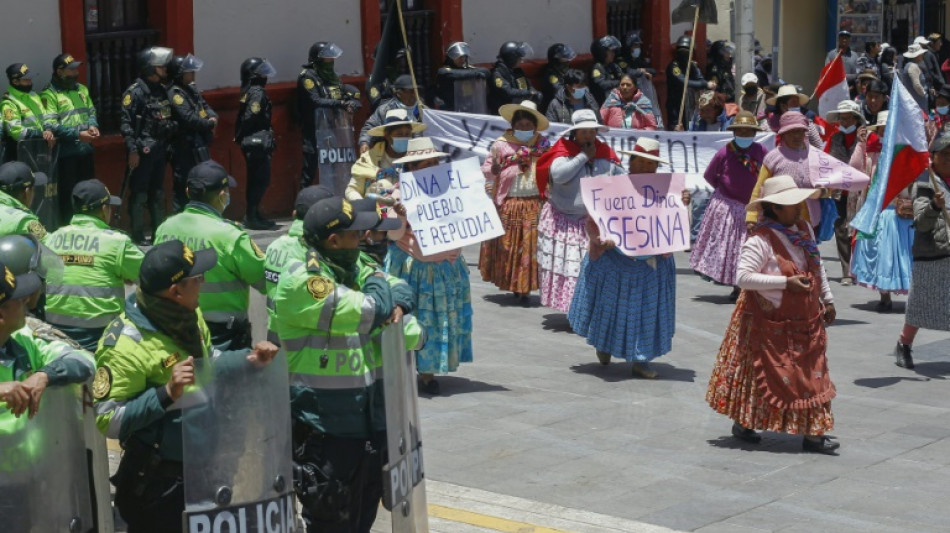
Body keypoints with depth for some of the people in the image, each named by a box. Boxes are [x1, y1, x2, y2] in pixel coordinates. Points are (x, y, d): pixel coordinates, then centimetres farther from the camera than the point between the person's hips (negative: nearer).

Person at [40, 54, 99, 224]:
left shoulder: (82, 89, 14)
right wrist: (77, 134, -22)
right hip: (65, 152, -7)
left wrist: (92, 125, -4)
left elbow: (92, 112, 19)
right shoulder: (49, 94, -9)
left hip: (86, 149, 7)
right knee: (68, 193, -1)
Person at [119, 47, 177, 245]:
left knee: (157, 192, 14)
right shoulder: (135, 92, -12)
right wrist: (132, 150, -20)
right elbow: (125, 122, -16)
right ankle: (138, 235, 0)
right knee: (139, 194, -3)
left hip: (160, 148, 8)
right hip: (143, 150, -8)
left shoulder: (161, 90, 13)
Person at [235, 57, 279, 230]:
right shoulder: (257, 92, -12)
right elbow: (250, 118, -21)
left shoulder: (248, 92, 16)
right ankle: (252, 216, -9)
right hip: (257, 142, -10)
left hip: (252, 144, 10)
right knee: (261, 180, -8)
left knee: (256, 181, 14)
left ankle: (253, 215, 19)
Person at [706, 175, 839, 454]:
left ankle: (813, 433, 8)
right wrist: (786, 282, -27)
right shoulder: (761, 240, -21)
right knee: (765, 376, 4)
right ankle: (742, 424, 24)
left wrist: (827, 300, 20)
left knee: (812, 376, 5)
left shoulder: (804, 230, 5)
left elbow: (817, 267, 20)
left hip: (806, 321, 7)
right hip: (770, 323, -7)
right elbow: (743, 277, -28)